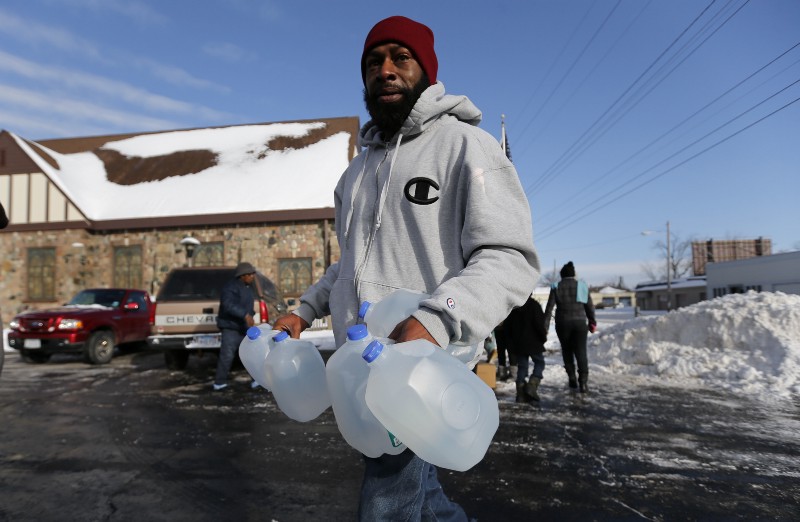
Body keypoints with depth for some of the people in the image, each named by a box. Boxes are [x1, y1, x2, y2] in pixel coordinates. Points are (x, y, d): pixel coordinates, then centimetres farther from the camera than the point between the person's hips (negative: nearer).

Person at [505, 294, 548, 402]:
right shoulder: (533, 304, -10)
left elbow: (507, 325, 11)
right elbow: (539, 323, -14)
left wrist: (511, 340, 20)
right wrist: (543, 337, 0)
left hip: (518, 343, 5)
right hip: (533, 342, -4)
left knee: (521, 366, 9)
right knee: (539, 362, 11)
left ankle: (521, 394, 5)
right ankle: (532, 386, -7)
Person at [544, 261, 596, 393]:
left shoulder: (556, 287, 0)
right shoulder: (582, 286, 3)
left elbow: (549, 308, -4)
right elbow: (590, 307, 6)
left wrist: (545, 327, -2)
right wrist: (592, 323, 17)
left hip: (562, 324, 0)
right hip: (579, 323, 0)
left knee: (567, 351, 14)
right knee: (581, 352, 1)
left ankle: (572, 379, 18)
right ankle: (583, 381, -10)